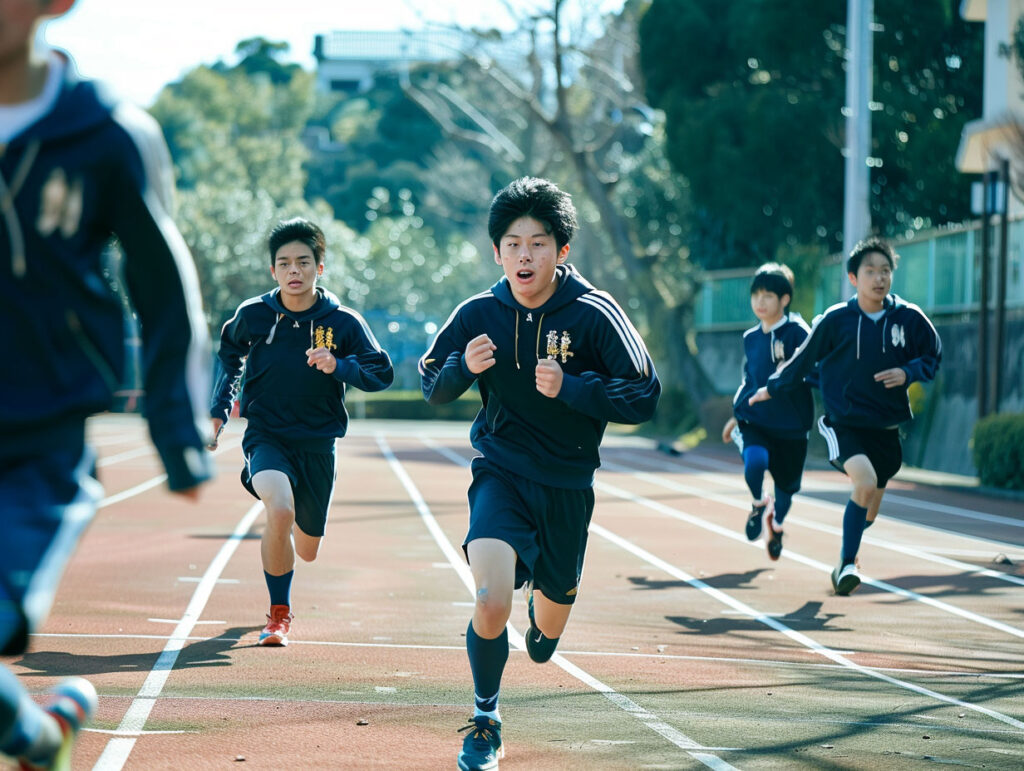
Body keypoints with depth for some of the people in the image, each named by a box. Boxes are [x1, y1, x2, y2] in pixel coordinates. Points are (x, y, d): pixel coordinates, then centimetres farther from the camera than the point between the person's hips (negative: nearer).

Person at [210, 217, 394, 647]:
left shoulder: (343, 322, -7)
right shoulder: (252, 315, -4)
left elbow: (382, 373, -5)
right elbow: (229, 352, 17)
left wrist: (338, 366, -22)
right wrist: (220, 407, 12)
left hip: (317, 445, 2)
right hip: (266, 437, -2)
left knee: (307, 550, 13)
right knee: (280, 510, -31)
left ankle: (285, 527, 54)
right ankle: (279, 614, -14)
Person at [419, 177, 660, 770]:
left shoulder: (594, 314, -11)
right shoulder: (478, 314, -6)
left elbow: (645, 397, -11)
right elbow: (433, 389, 6)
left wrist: (570, 387, -24)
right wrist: (464, 367, -16)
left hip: (567, 484, 1)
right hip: (500, 472, -1)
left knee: (551, 621, 15)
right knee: (491, 604, -23)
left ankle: (544, 614, 56)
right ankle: (486, 721, 1)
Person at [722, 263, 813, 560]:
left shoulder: (798, 332, -9)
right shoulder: (751, 338, 8)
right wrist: (736, 415, 22)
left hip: (791, 424, -2)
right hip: (755, 421, 2)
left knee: (787, 484, 11)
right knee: (755, 460, -27)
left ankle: (776, 524, 44)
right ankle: (759, 503, 5)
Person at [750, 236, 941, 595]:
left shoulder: (910, 318, -4)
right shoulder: (835, 320, -9)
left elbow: (933, 358, 9)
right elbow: (804, 360, 7)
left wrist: (908, 373, -11)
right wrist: (772, 388, 18)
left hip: (887, 427, 4)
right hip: (844, 423, -3)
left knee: (871, 501, 12)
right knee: (866, 482, -27)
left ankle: (846, 562, 40)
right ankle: (846, 565, -14)